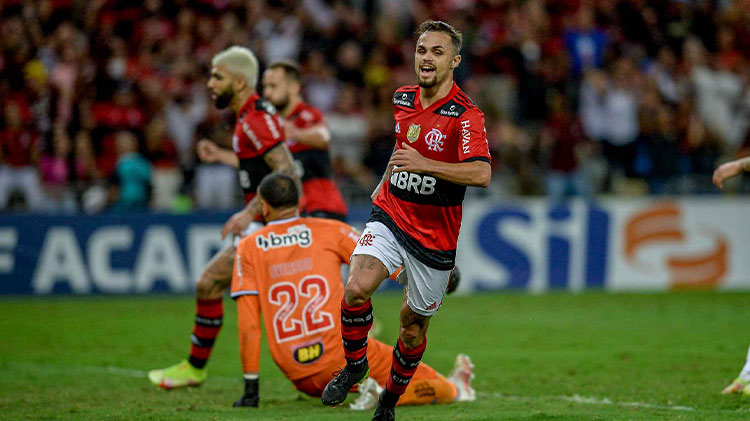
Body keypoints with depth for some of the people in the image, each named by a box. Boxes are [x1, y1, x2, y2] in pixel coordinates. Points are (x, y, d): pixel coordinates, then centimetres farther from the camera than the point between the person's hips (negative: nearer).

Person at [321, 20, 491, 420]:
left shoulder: (465, 114, -15)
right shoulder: (402, 98, 5)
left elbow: (481, 174, -30)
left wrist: (425, 164, -37)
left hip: (435, 234, -3)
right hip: (390, 215, 3)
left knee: (413, 327, 8)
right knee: (356, 288, -23)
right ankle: (354, 365, 1)